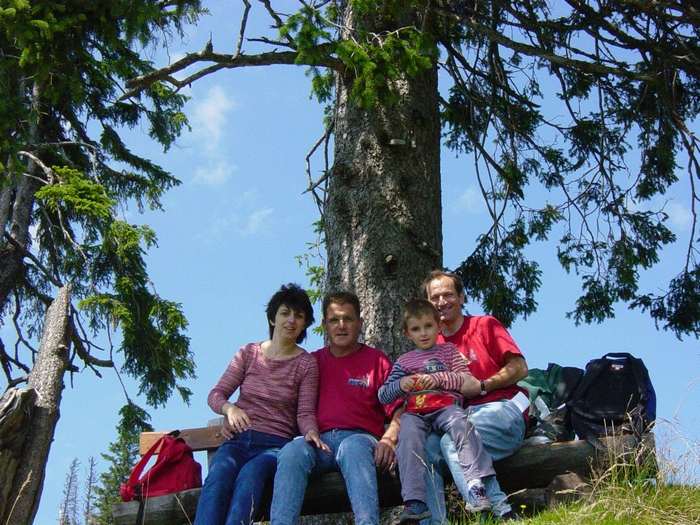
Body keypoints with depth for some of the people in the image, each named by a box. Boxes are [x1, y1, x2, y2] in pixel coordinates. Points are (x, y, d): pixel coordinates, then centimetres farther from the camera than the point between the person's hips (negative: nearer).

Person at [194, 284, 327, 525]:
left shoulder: (306, 364, 9)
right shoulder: (249, 353, 13)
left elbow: (305, 412, 2)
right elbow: (216, 394, 11)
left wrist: (311, 432, -22)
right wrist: (229, 408, -13)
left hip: (275, 444, -1)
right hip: (238, 439, 2)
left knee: (250, 476, -36)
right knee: (218, 475, -33)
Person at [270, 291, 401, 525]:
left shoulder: (376, 360, 17)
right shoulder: (313, 362, 25)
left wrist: (388, 440, -11)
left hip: (359, 438, -2)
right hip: (319, 440, 2)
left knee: (353, 447, -39)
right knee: (292, 450, -33)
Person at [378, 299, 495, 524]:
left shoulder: (448, 350, 21)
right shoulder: (403, 361, 24)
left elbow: (466, 379, 8)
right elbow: (383, 395, 21)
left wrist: (438, 378, -6)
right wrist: (400, 385, 1)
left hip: (446, 406, -1)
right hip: (414, 412, 1)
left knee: (461, 425, -34)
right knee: (408, 438, -31)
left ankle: (476, 486, -42)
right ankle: (415, 503, -40)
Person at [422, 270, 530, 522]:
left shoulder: (485, 325, 10)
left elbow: (520, 368, 3)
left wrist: (482, 386, -10)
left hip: (502, 409, -4)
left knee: (453, 440, -33)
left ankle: (501, 513, -34)